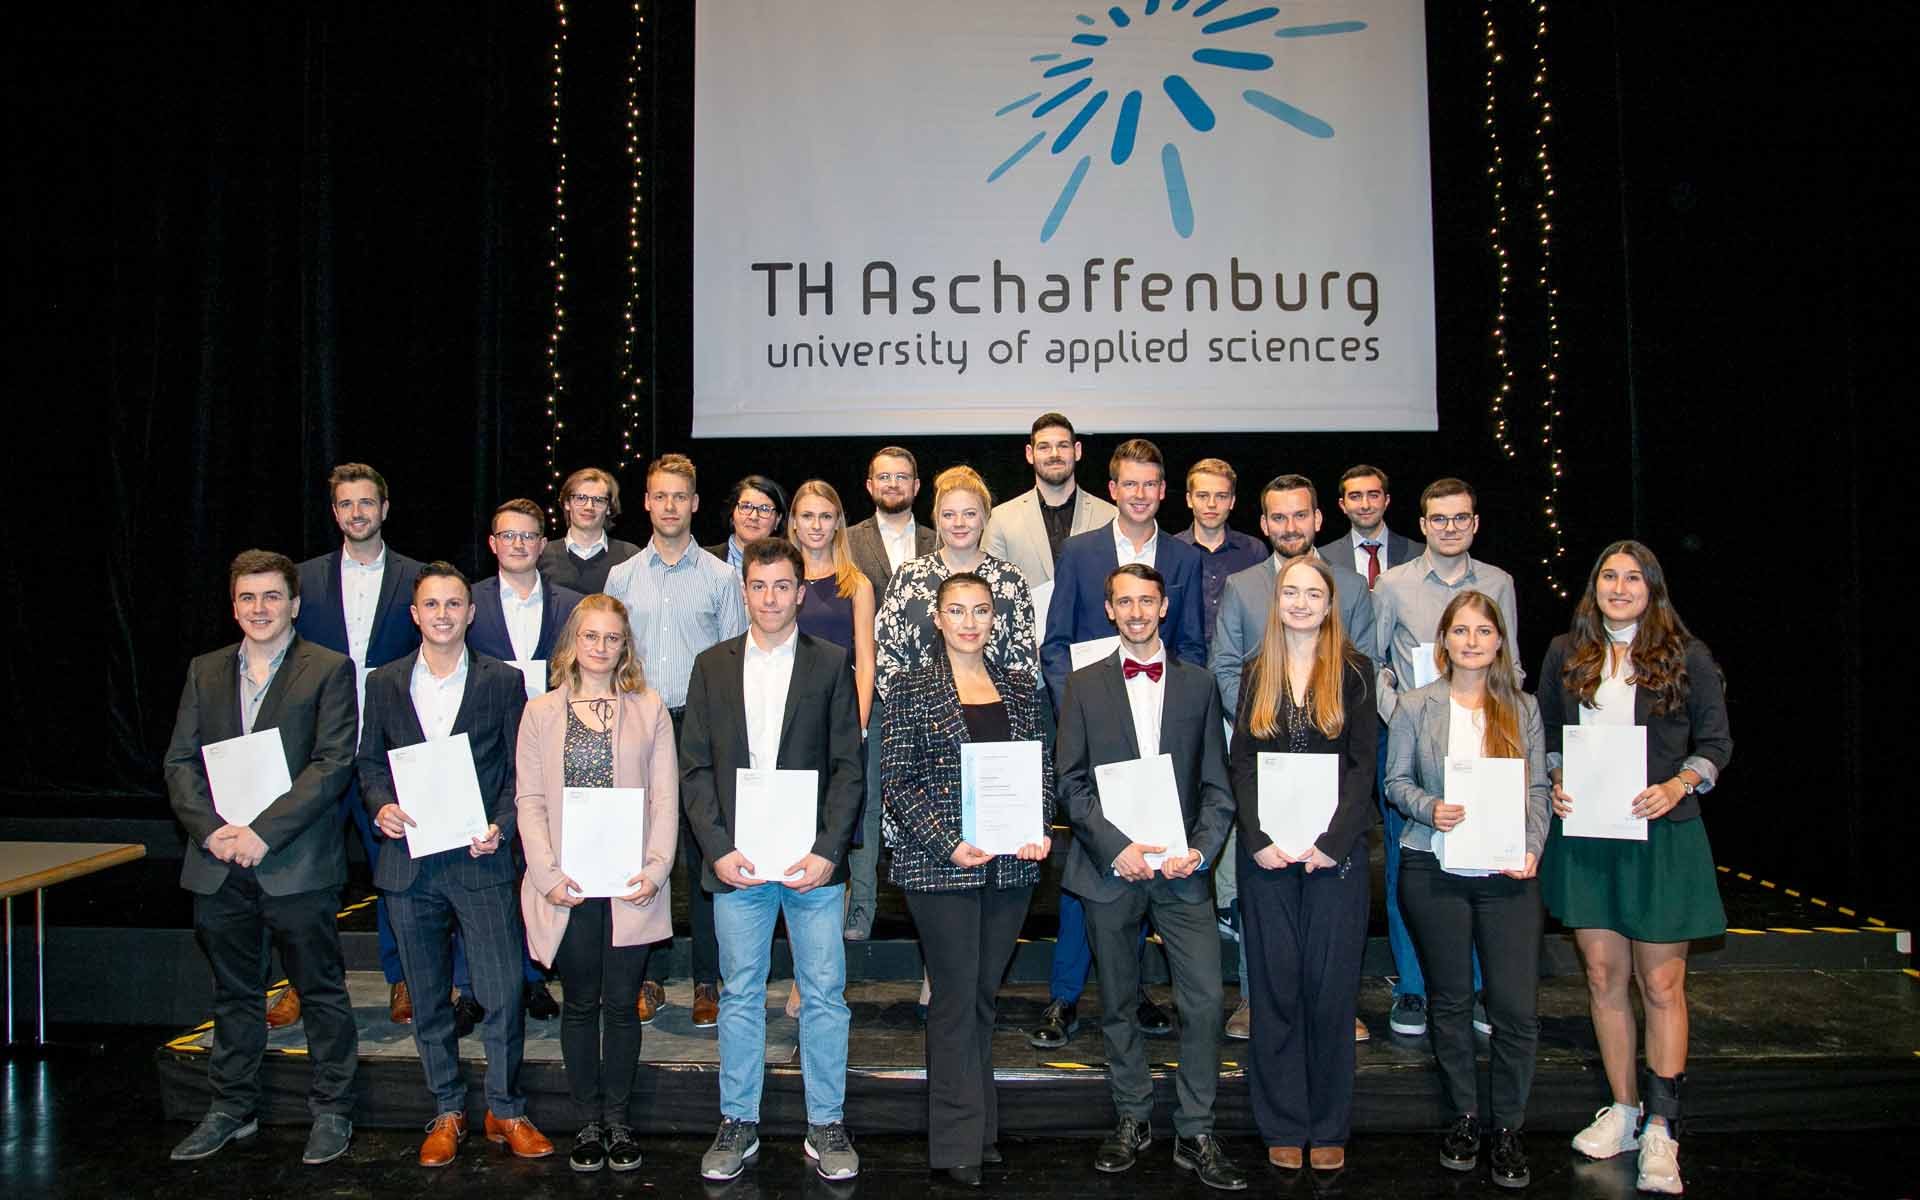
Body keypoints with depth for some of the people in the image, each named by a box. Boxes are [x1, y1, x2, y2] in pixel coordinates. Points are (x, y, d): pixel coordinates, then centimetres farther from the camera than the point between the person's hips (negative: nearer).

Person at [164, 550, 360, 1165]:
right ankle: (231, 1109, 31)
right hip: (219, 865, 4)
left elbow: (333, 763, -11)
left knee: (321, 992, 6)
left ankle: (331, 1110, 19)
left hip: (297, 864, -4)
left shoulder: (329, 670, -3)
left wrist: (263, 831, -18)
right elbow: (180, 761, 7)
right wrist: (211, 831, -10)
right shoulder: (205, 671, 12)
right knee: (234, 994, 17)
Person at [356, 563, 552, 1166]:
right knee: (428, 1000, 11)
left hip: (480, 860, -2)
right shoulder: (384, 683, 9)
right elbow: (369, 761, 13)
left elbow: (522, 769, 2)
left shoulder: (503, 681, 2)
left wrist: (501, 826, -12)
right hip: (409, 862, 3)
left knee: (503, 993, -3)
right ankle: (447, 1112, 25)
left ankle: (505, 1111, 14)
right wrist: (381, 806, -7)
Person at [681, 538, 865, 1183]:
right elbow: (695, 767, 5)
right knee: (740, 993, 10)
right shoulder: (712, 665, 8)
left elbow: (848, 767, 0)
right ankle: (738, 1124, 23)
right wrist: (718, 849, -6)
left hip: (812, 860, -1)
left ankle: (826, 1127, 18)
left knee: (824, 994, 5)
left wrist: (827, 850, -10)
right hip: (736, 861, 1)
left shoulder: (831, 664, 3)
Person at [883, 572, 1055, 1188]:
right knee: (956, 998, 0)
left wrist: (1040, 829, -4)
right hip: (940, 863, -4)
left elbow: (1042, 767, 12)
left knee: (984, 995, 13)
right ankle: (959, 1143, 10)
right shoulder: (912, 688, -2)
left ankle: (980, 1126, 26)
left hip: (1011, 864, 4)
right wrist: (948, 844, -14)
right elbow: (898, 779, -5)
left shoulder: (1020, 687, 10)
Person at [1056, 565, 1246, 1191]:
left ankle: (1195, 1134, 9)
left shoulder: (1198, 683, 9)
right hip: (1110, 865, 0)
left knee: (1205, 1001, -5)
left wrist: (1201, 850, -8)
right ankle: (1132, 1119, 27)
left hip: (1181, 865, 0)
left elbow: (1217, 783, 6)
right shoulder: (1085, 685, 6)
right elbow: (1072, 781, 0)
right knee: (1118, 1003, 10)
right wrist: (1117, 848, -12)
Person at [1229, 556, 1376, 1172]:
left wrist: (1332, 842, -12)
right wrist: (1259, 839, -8)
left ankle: (1329, 1127, 16)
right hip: (1266, 853, 2)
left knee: (1330, 985, 2)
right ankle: (1283, 1125, 16)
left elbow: (1362, 764, -2)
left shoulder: (1353, 670, 4)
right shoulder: (1256, 672, 9)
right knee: (1275, 986, 5)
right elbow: (1242, 763, 4)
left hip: (1335, 851, -1)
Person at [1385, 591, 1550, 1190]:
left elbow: (1537, 788, 8)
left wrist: (1532, 849, -6)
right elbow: (1395, 781, 4)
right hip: (1434, 870, -1)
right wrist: (1430, 809, -15)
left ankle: (1509, 1128, 14)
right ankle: (1464, 1117, 25)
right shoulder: (1415, 707, 4)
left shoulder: (1522, 708, 9)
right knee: (1449, 1001, 9)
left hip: (1507, 872, 1)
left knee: (1518, 1007, -3)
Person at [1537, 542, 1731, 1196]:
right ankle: (1623, 1110, 22)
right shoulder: (1565, 654, 7)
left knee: (1661, 983, -1)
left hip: (1661, 834, -3)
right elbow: (1546, 735, 14)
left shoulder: (1686, 656, 0)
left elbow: (1716, 742, 2)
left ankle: (1660, 1130, 7)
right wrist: (1555, 783, -4)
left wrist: (1676, 786, -15)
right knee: (1603, 976, 9)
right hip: (1583, 832, 3)